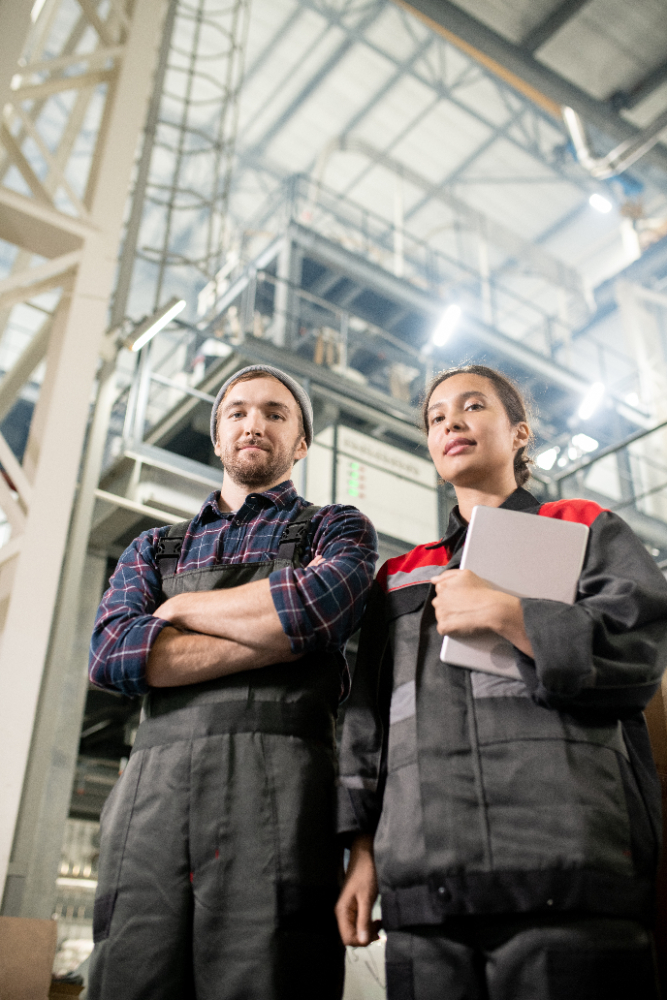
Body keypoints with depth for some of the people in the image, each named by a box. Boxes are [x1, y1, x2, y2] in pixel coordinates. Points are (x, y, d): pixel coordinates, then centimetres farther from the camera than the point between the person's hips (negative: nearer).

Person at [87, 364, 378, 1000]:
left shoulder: (338, 529, 16)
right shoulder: (153, 548, 24)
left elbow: (316, 604, -8)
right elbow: (110, 655, 4)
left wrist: (182, 607, 6)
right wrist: (280, 636, -5)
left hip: (279, 786, -2)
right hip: (152, 796, 3)